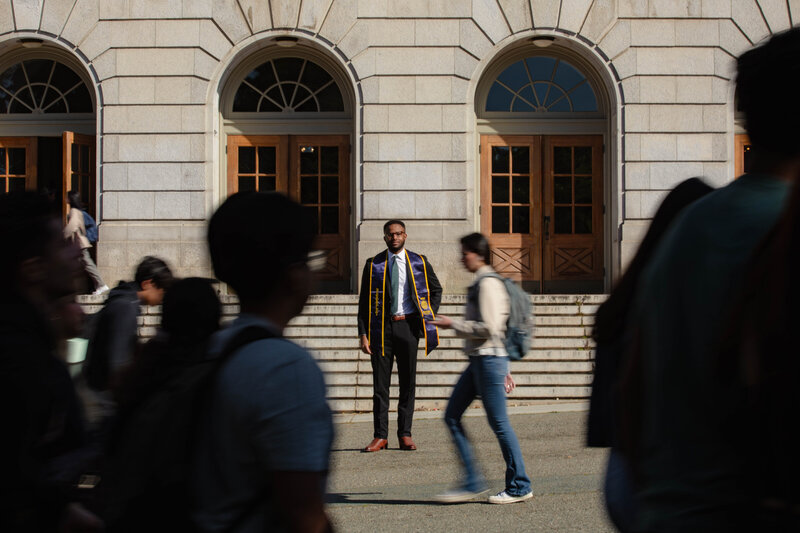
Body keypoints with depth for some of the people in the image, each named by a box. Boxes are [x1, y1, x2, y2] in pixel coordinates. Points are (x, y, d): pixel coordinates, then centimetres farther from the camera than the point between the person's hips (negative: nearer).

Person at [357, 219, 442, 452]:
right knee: (380, 383, 0)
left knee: (408, 382, 3)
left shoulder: (419, 262, 7)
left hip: (408, 326, 1)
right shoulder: (373, 265, 5)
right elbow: (364, 301, 5)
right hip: (382, 327, 0)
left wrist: (431, 317, 9)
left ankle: (405, 435, 10)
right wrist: (363, 334, -3)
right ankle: (380, 436, 5)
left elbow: (436, 289, 21)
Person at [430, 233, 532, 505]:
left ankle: (520, 486, 6)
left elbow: (489, 328, -20)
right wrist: (504, 370, 23)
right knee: (452, 416, 7)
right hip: (478, 360, 10)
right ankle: (472, 482, 9)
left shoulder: (488, 283, -12)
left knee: (499, 423, -4)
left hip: (489, 360, -10)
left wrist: (453, 324, -12)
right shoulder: (480, 283, 18)